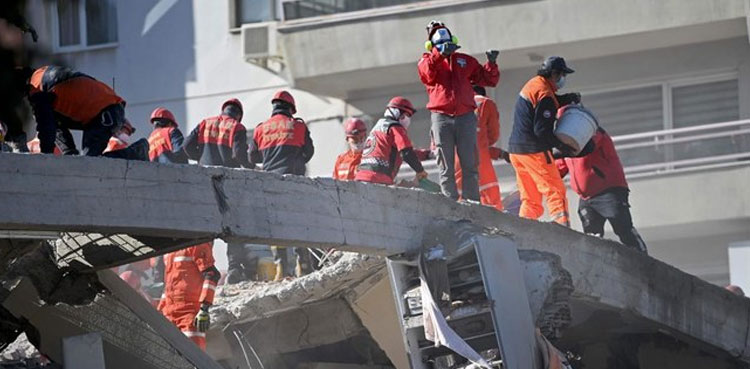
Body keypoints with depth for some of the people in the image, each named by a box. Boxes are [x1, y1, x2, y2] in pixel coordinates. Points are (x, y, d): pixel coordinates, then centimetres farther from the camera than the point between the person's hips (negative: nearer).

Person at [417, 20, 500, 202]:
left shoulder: (465, 61, 18)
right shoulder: (427, 61, 10)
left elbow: (488, 80, 18)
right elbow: (427, 71, -15)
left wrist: (491, 64, -1)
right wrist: (440, 53, -30)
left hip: (465, 117, 2)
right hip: (441, 117, -2)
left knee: (469, 164, -1)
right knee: (446, 167, -1)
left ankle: (472, 202, 0)